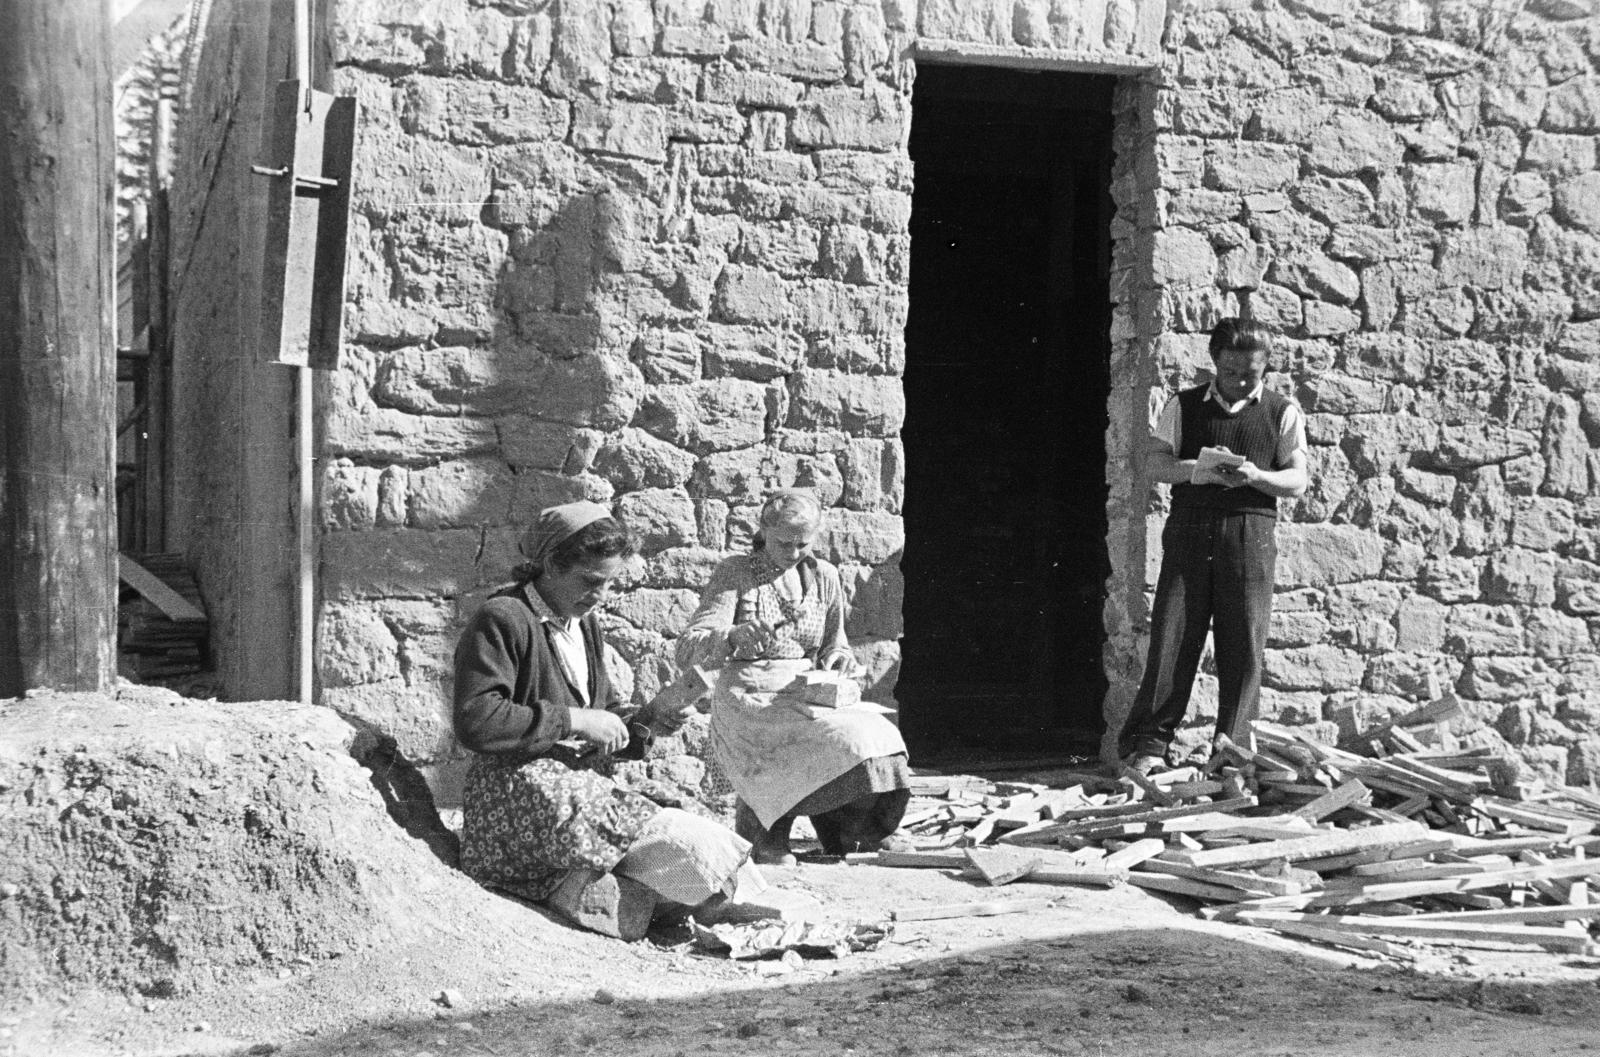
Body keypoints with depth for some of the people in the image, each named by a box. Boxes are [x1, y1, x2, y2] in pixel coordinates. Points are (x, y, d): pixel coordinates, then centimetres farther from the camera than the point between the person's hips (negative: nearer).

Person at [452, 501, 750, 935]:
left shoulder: (584, 624, 18)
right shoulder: (502, 621, -11)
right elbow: (475, 721, -21)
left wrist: (644, 721, 2)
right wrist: (573, 721, -18)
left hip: (583, 782, 9)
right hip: (524, 796, -9)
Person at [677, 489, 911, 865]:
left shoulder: (823, 576, 13)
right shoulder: (735, 574, 0)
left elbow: (834, 646, 25)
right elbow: (687, 650, -10)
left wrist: (839, 657, 0)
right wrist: (735, 637, -30)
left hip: (806, 695, 5)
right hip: (748, 700, -4)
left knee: (878, 733, -26)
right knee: (845, 736, -32)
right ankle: (761, 829, -14)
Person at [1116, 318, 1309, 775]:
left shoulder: (1283, 413, 10)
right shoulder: (1183, 406, 12)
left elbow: (1297, 482, 5)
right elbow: (1156, 463, 5)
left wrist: (1255, 476, -14)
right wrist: (1198, 470, -14)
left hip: (1249, 533, 0)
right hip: (1189, 529, 0)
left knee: (1244, 646, -3)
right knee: (1172, 634, -5)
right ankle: (1148, 743, -3)